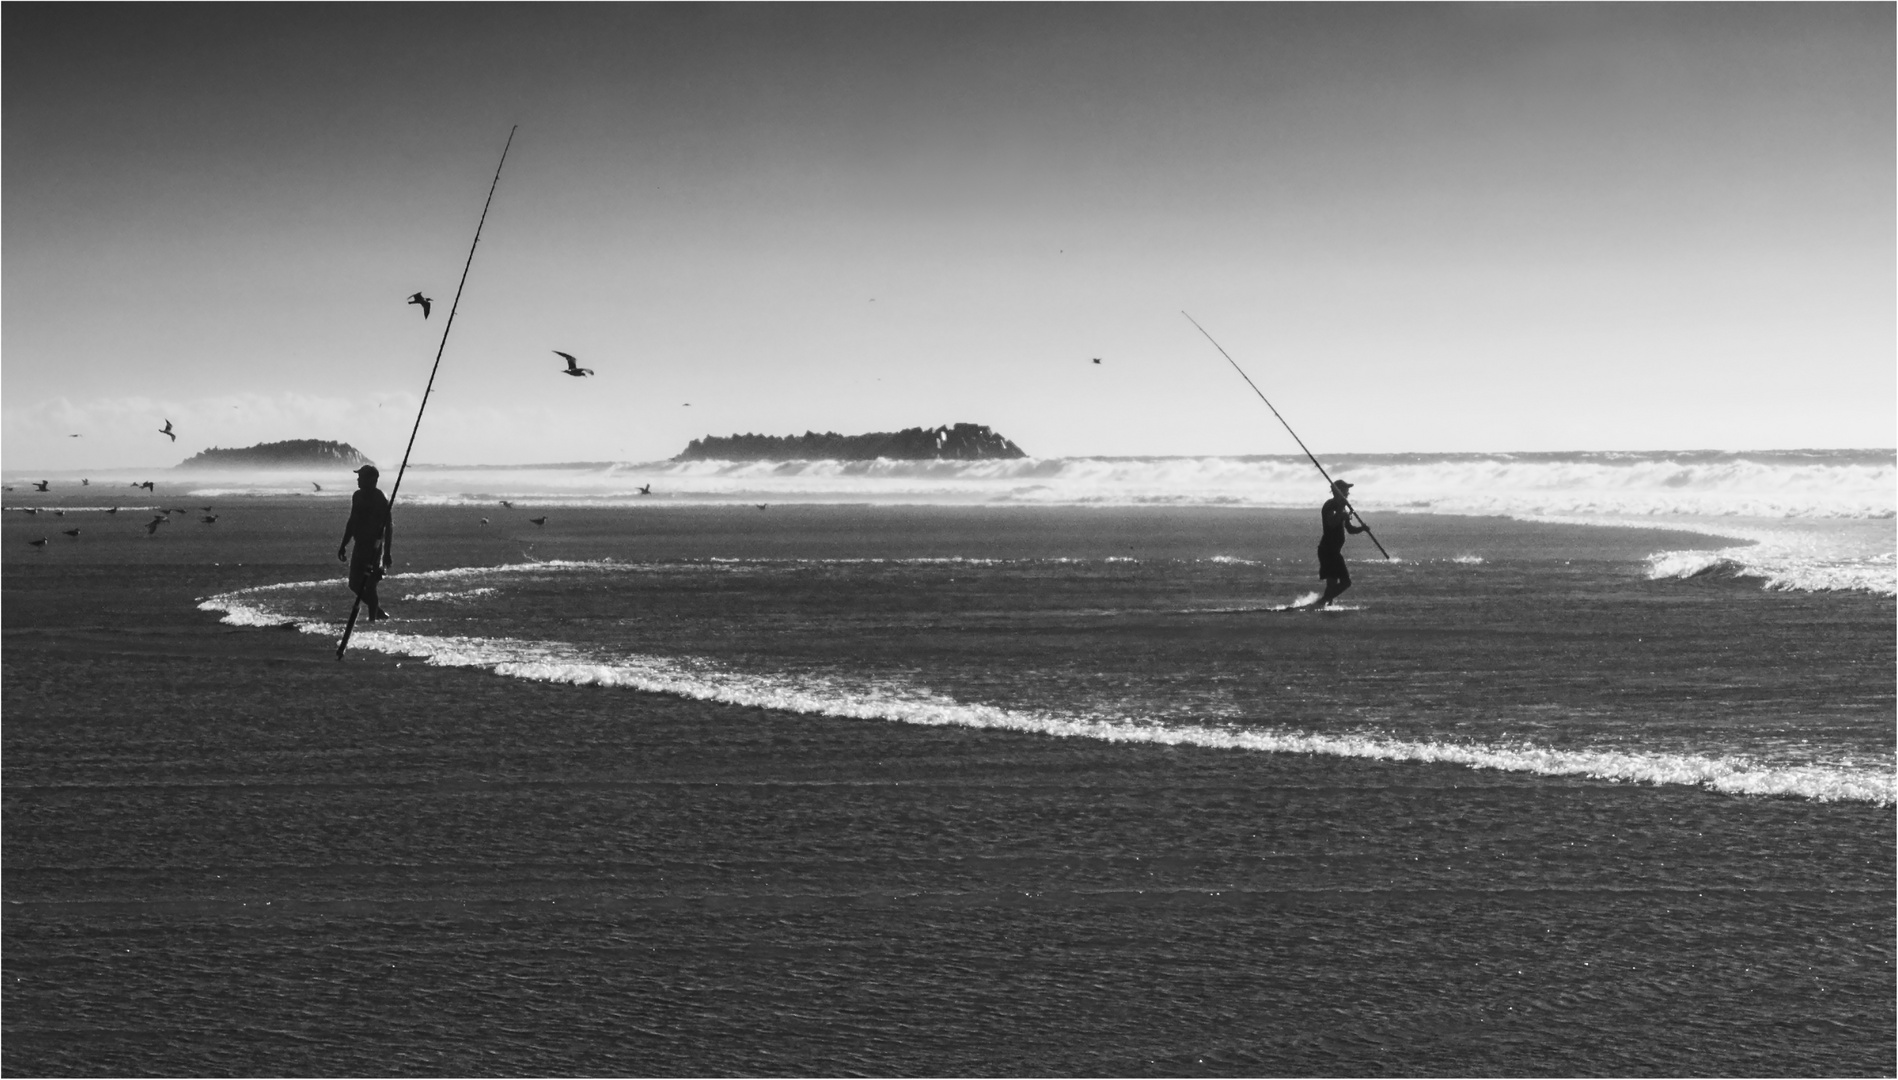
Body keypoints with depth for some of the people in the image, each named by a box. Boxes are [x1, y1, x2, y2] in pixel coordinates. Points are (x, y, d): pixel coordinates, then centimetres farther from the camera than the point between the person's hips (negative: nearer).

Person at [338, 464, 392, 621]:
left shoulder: (381, 499, -11)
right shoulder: (358, 496, 11)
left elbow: (388, 526, -14)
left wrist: (387, 552, -19)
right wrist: (343, 545, 22)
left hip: (374, 546, -8)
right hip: (360, 545, 8)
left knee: (369, 585, -11)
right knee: (355, 584, 9)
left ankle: (373, 617, -4)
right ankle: (378, 611, 25)